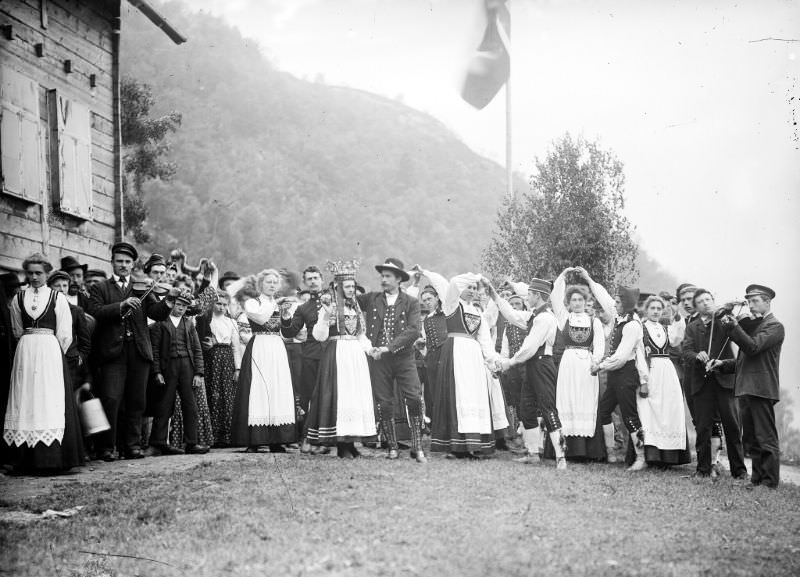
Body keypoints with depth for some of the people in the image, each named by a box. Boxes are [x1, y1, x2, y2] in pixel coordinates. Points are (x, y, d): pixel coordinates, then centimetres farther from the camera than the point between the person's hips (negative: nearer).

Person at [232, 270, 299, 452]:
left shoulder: (278, 304, 18)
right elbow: (261, 318, -16)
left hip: (278, 350, 5)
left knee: (279, 391, 0)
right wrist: (273, 304, -6)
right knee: (259, 391, -9)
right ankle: (253, 441, -7)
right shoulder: (251, 302, 4)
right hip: (259, 348, -5)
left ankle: (276, 441, 3)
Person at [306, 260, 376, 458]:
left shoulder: (357, 308, 16)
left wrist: (370, 348, 7)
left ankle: (351, 442, 7)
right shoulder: (330, 307, -2)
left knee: (357, 396, 2)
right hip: (336, 355, -6)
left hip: (356, 355, 6)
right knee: (339, 395, -9)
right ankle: (342, 446, -6)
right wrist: (326, 317, -23)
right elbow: (320, 336, -8)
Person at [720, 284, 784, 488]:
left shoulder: (774, 326, -7)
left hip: (761, 389, -9)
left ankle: (770, 483, -1)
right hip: (746, 388, 9)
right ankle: (757, 477, 21)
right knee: (752, 438, 13)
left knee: (766, 439, -5)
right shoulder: (752, 324, 19)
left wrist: (734, 327, -18)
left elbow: (753, 347, -19)